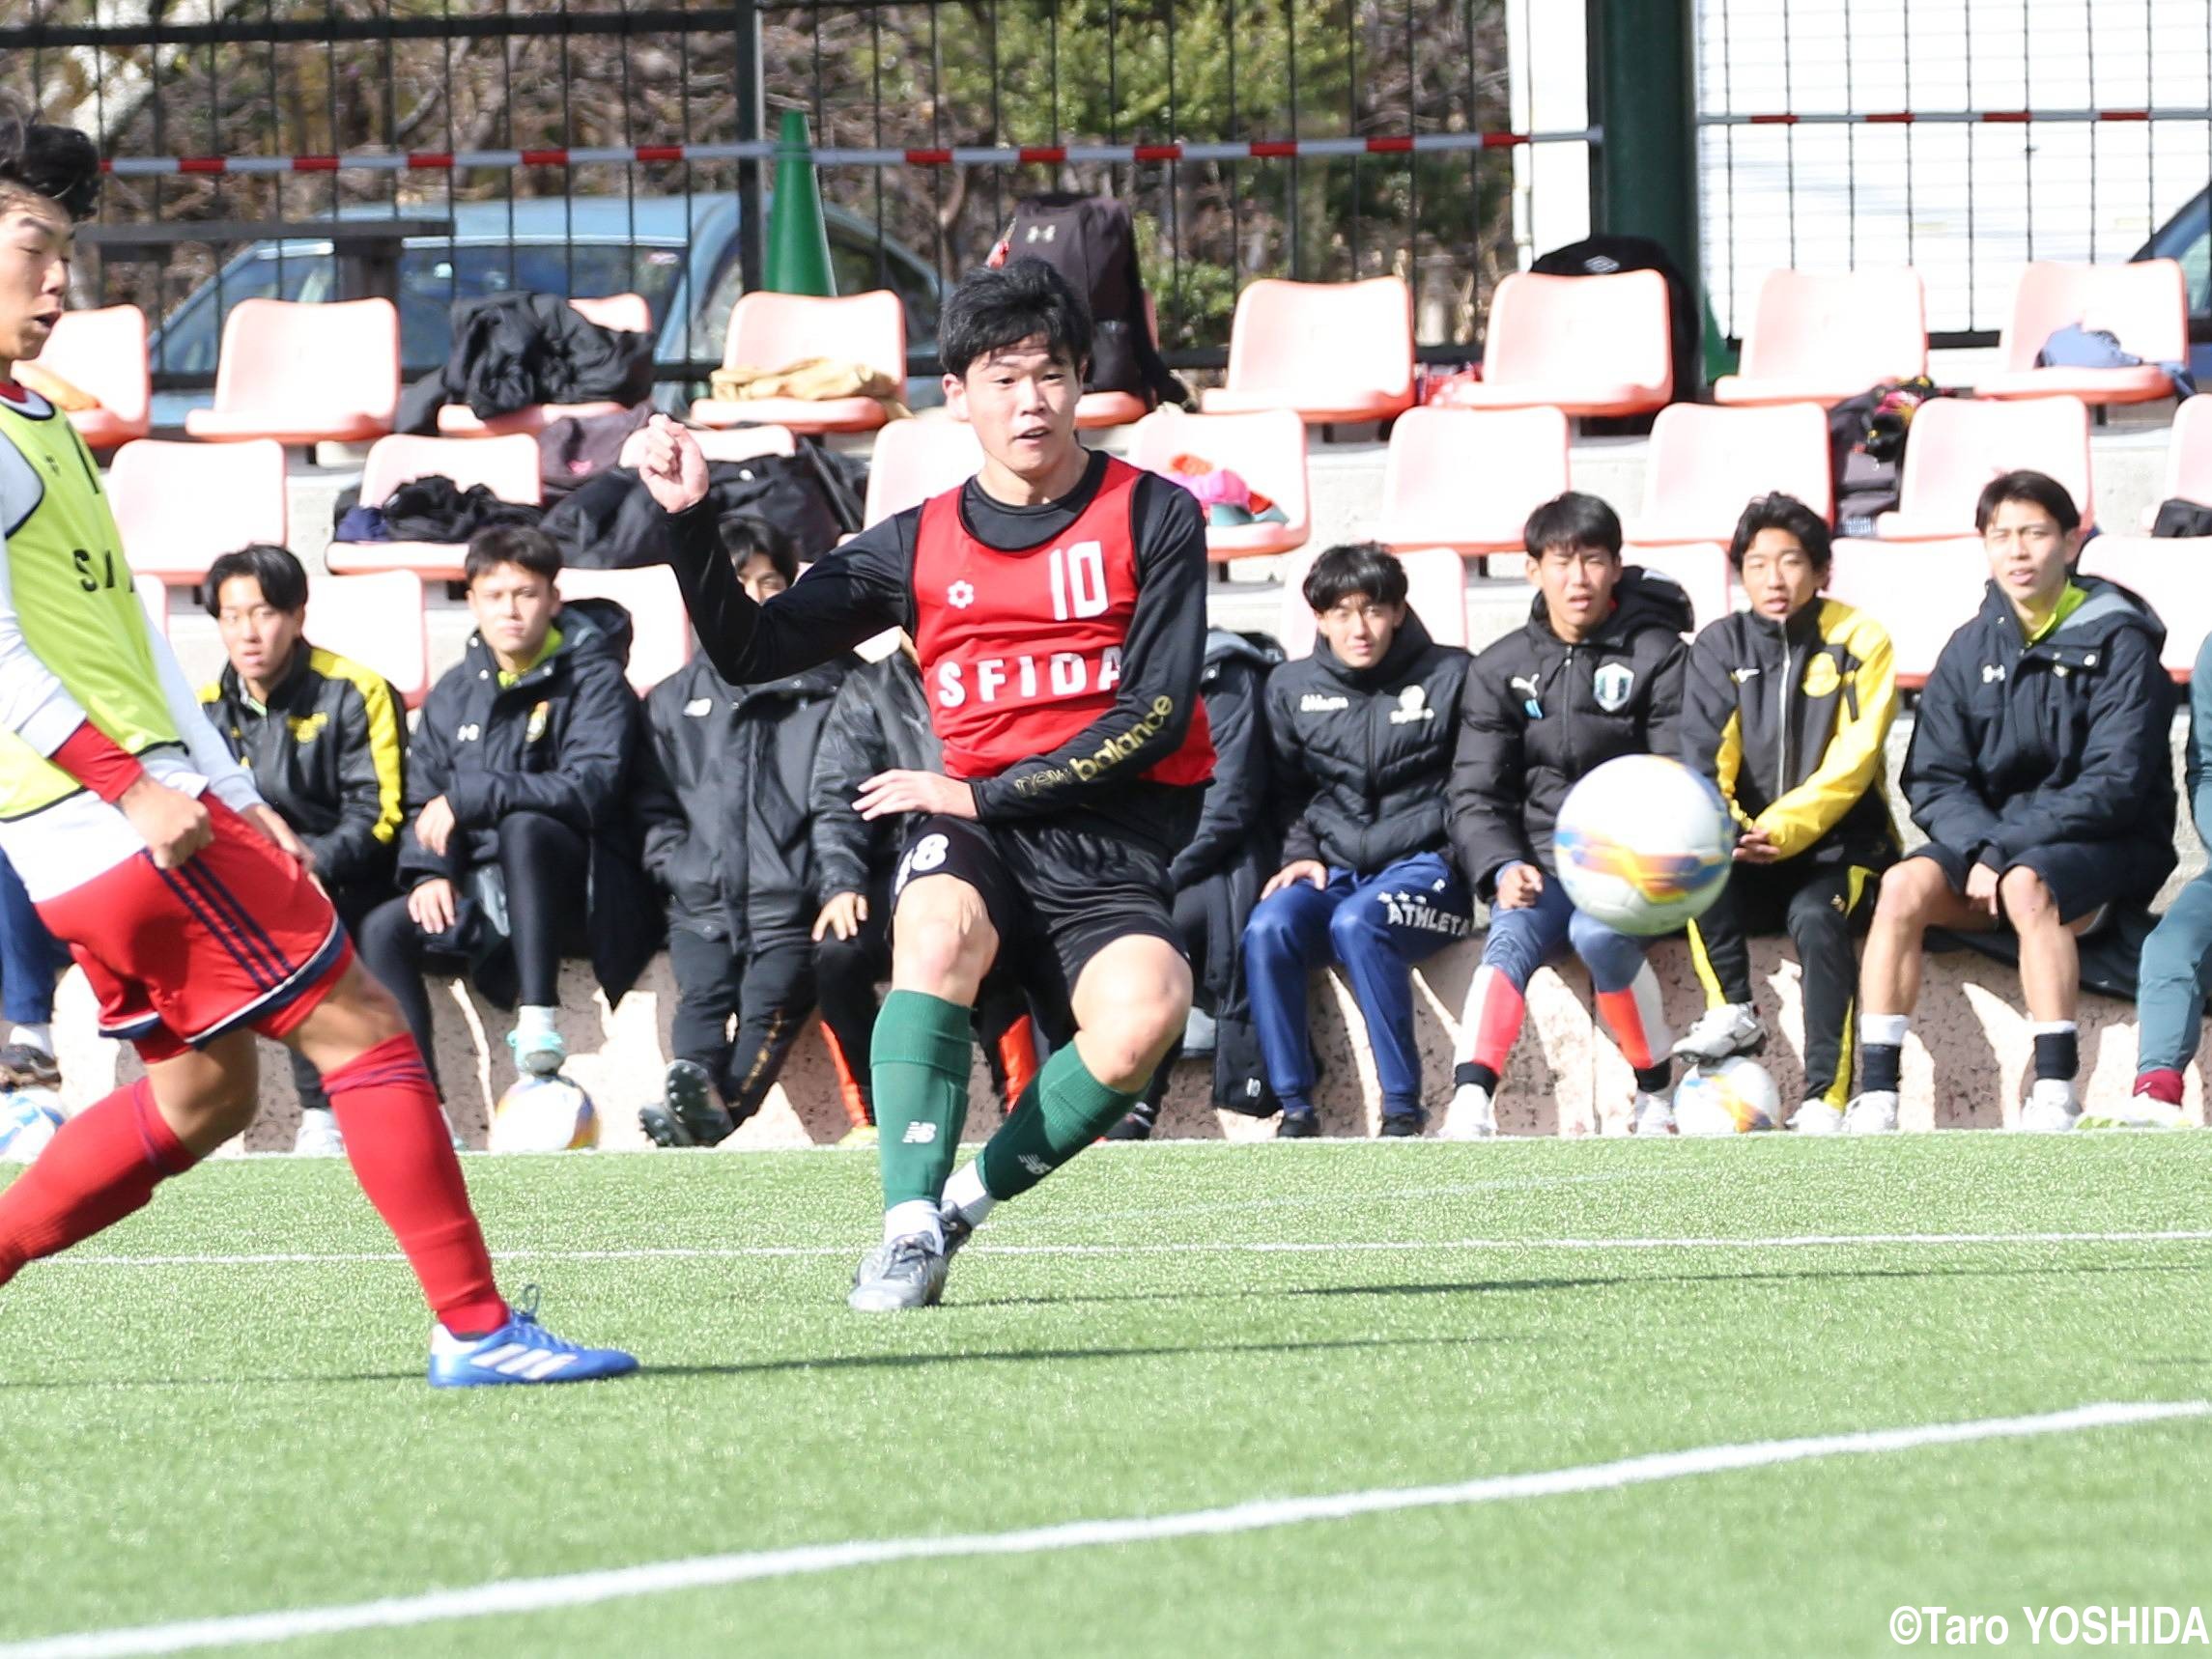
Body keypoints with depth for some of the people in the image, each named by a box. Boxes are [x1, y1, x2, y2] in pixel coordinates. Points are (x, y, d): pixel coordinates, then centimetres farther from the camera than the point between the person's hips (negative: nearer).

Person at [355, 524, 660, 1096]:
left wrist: (468, 796, -23)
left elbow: (591, 787, -20)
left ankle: (537, 1022, -43)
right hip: (484, 897, 6)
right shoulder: (455, 693, 13)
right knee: (384, 931, -19)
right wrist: (428, 873, -7)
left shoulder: (592, 681, -4)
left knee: (523, 827, -37)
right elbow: (423, 806, 14)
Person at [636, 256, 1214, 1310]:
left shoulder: (1153, 519, 2)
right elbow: (750, 651, 14)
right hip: (974, 827, 2)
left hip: (1112, 839, -2)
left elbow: (1156, 713, -7)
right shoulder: (919, 546, 11)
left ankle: (969, 1197, -12)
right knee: (937, 930, -34)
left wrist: (987, 795, -11)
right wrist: (689, 519, -2)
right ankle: (910, 1230, -33)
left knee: (1144, 1015, -33)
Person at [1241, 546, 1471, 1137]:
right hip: (1334, 865, 4)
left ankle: (1403, 1108, -30)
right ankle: (1294, 1107, -22)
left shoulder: (1449, 677, 2)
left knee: (1356, 923, -35)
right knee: (1268, 928, -28)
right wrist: (1302, 854, 2)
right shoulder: (1292, 687, 12)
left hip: (1426, 866, -4)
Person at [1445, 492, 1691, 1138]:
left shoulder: (1656, 656, 3)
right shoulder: (1500, 669, 10)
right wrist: (1503, 867, -15)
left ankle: (1657, 1091, -15)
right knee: (1511, 938, -28)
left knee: (1599, 932, -33)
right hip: (1541, 861, 2)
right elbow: (1475, 793, 5)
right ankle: (1471, 1103, -46)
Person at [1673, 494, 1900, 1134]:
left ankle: (1827, 1099, -37)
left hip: (1837, 844, -3)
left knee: (1816, 917, -34)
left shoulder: (1858, 642, -1)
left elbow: (1851, 764, -11)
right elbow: (1704, 758, -3)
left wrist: (1786, 828, -26)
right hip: (1749, 850, 3)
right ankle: (1732, 1011, -23)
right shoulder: (1720, 648, 8)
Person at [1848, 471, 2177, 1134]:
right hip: (1986, 838, 4)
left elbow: (2115, 784, -15)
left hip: (2105, 852, -4)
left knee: (2027, 885, -37)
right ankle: (1876, 1092, -29)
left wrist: (2003, 850, -20)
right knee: (1903, 885, -24)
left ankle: (2055, 1091, -37)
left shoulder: (2117, 643, -7)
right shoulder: (1971, 650, 7)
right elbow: (1933, 781, 3)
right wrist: (1977, 849, -18)